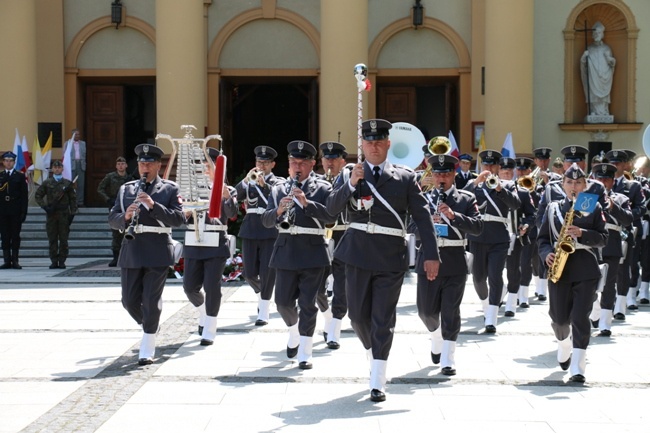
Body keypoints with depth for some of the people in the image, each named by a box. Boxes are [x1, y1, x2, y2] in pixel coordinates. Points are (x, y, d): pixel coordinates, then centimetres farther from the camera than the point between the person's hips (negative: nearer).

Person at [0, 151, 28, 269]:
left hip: (16, 211, -2)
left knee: (15, 236, 0)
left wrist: (24, 212, -6)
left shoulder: (20, 176, 4)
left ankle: (15, 260, 3)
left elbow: (24, 195, 1)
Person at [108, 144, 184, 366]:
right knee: (129, 300, 6)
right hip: (131, 252, 4)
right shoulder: (126, 189, 13)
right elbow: (112, 219, 9)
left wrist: (153, 205, -19)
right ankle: (149, 326, 34)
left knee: (151, 302, -4)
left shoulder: (170, 189, 3)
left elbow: (178, 218, -8)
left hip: (157, 253, -4)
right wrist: (125, 216, -13)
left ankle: (147, 351, 5)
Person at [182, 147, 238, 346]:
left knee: (212, 287, -7)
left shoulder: (227, 191, 2)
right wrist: (184, 213, -11)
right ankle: (203, 313, 35)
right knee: (190, 287, 5)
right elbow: (180, 216, 13)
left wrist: (227, 198, -35)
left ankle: (209, 331, 3)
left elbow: (232, 214, -15)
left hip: (216, 245, -4)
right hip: (193, 244, 4)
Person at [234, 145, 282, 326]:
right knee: (249, 273, 6)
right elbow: (236, 195, -3)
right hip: (250, 231, 3)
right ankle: (261, 295, 35)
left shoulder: (278, 182, 5)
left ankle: (263, 313, 0)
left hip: (270, 231, -3)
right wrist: (247, 179, -16)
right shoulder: (249, 182, 13)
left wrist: (264, 184, -24)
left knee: (267, 273, -6)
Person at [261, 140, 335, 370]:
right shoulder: (279, 189, 11)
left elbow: (331, 216, -12)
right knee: (283, 301, 7)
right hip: (286, 252, 3)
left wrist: (306, 202, -23)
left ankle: (305, 353, 1)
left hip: (313, 252, -3)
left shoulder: (322, 188, 2)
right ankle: (293, 332, 37)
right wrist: (278, 210, -17)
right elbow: (266, 220, 4)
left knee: (307, 304, -3)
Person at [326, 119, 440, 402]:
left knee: (383, 320, -1)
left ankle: (378, 382, 2)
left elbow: (422, 217, 1)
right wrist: (351, 184, -24)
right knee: (358, 315, 9)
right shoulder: (349, 175, 5)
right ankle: (373, 352, 38)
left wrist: (431, 255, -6)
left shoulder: (405, 177, 4)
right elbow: (332, 207, -8)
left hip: (392, 257, -1)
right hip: (358, 254, 1)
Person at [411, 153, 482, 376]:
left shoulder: (467, 199, 4)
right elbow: (411, 225, 0)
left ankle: (447, 360, 3)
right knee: (427, 311, 9)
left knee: (451, 312, -2)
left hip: (455, 263, -1)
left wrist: (453, 216, -20)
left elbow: (478, 226, -6)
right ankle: (437, 339, 39)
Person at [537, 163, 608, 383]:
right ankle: (564, 348, 39)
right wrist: (547, 254, -9)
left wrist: (581, 233, -17)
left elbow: (603, 238, 0)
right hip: (560, 270, 2)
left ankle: (577, 367, -8)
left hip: (586, 270, -2)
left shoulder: (593, 207, 5)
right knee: (559, 317, 8)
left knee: (580, 318, -9)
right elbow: (543, 238, 11)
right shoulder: (552, 208, 10)